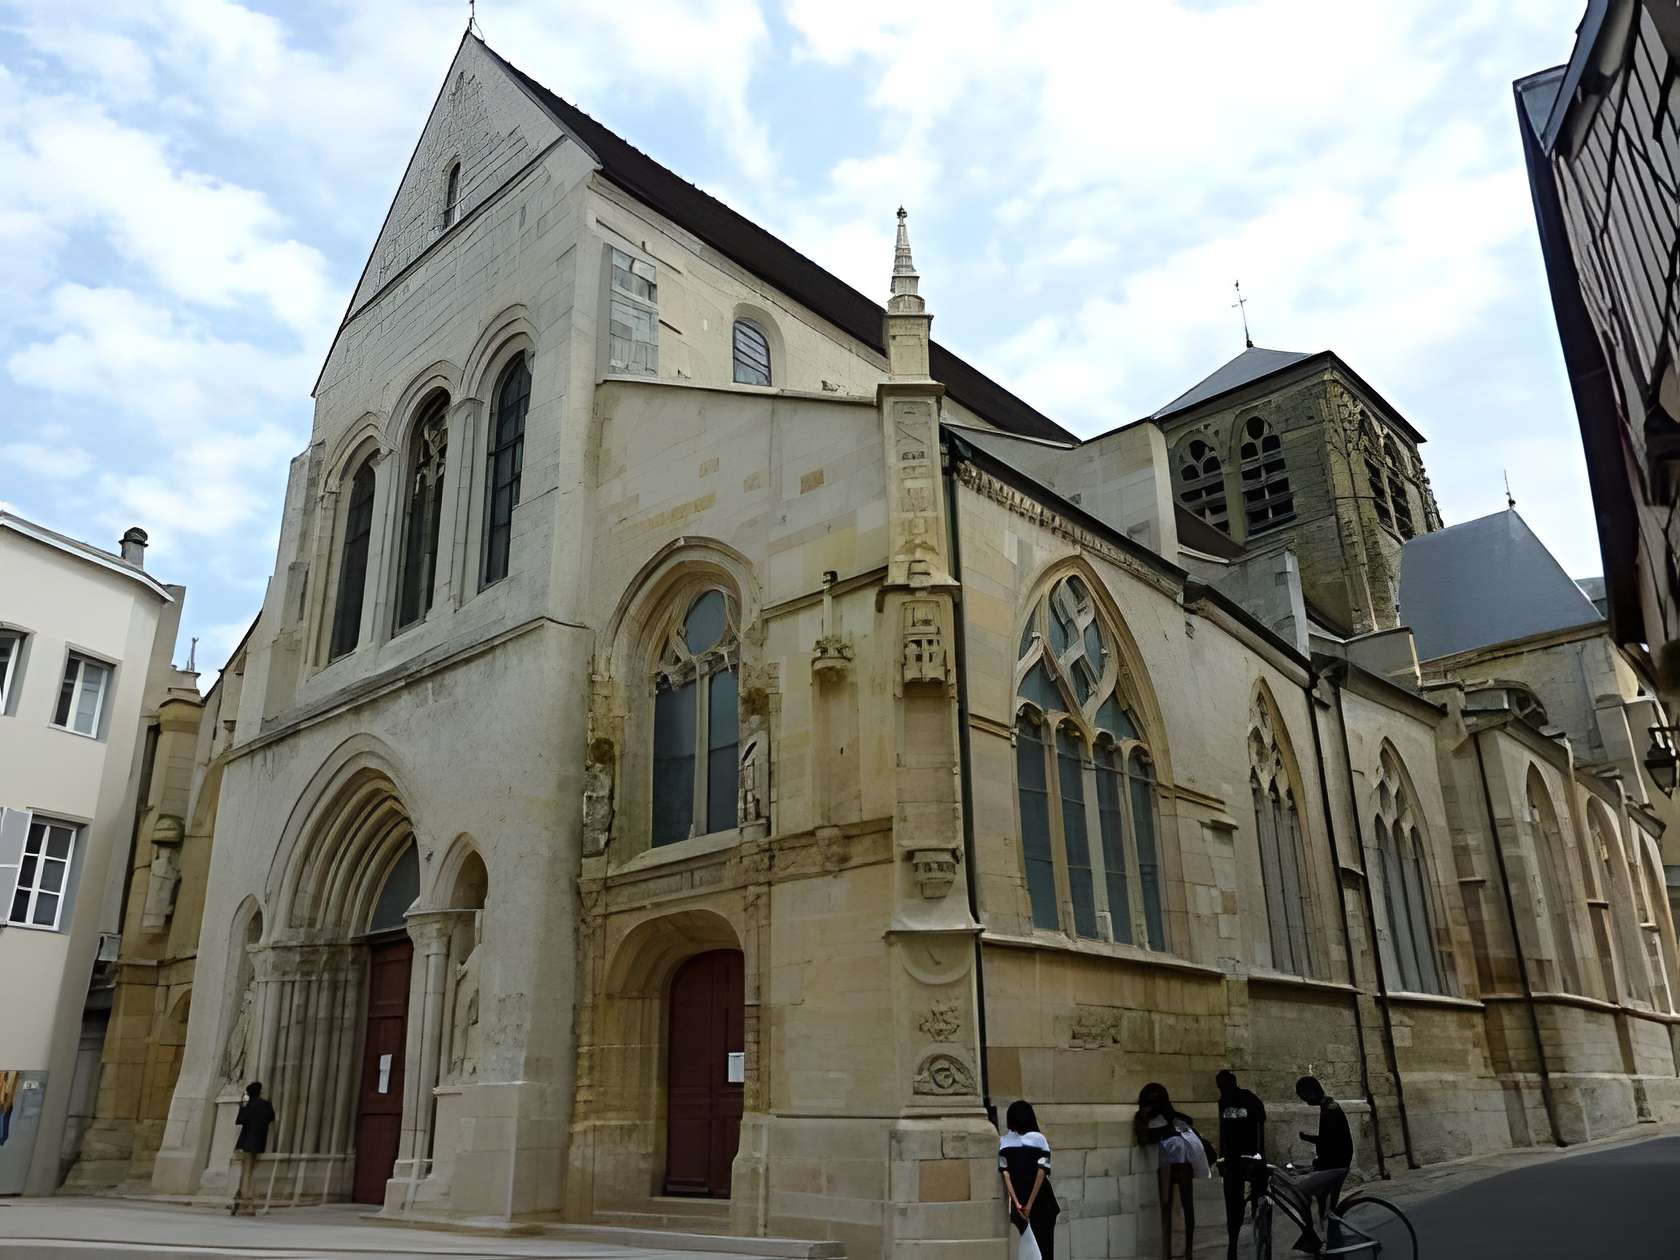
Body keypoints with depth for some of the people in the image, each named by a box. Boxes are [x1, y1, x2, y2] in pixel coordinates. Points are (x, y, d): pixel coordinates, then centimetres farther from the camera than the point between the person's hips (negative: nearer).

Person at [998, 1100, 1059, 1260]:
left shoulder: (1004, 1142, 1)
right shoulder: (1038, 1139, -4)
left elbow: (1005, 1174, -6)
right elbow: (1042, 1172, -11)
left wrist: (1016, 1202, -8)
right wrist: (1030, 1204, -11)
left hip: (1018, 1201, 2)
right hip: (1041, 1201, -2)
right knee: (1044, 1246, 8)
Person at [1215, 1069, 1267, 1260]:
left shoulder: (1252, 1101, -8)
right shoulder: (1223, 1102, 7)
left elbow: (1260, 1130, -8)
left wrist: (1261, 1156, -16)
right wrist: (1221, 1157, 13)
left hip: (1249, 1156, -5)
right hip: (1231, 1157, 5)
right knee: (1232, 1203, 5)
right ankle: (1232, 1244, 10)